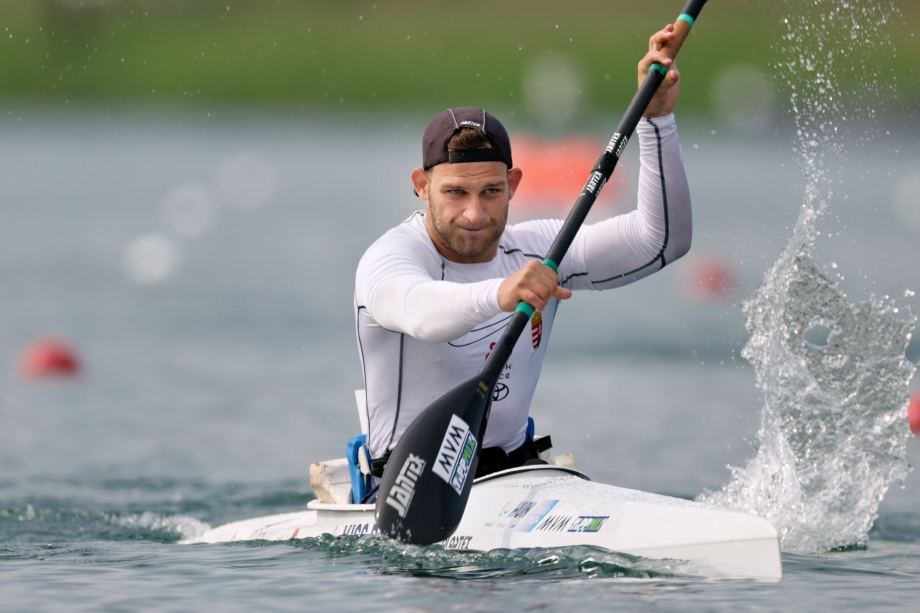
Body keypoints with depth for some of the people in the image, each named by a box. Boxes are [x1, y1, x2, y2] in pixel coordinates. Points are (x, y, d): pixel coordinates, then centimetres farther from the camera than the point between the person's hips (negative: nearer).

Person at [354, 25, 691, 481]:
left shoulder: (537, 251, 4)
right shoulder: (391, 257, -14)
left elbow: (662, 241, -3)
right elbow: (421, 311, -39)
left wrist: (656, 120, -13)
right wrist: (497, 295, -60)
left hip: (517, 469, 5)